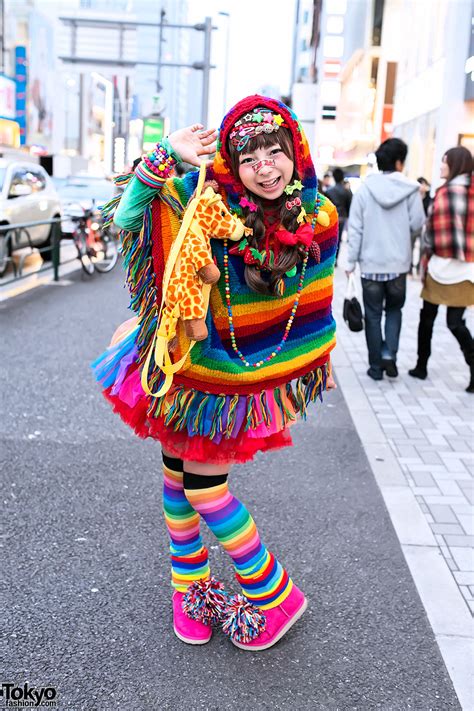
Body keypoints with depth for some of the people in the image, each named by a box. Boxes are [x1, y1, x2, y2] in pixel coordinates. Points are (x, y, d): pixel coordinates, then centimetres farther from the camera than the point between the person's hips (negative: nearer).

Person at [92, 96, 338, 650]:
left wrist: (321, 361, 13)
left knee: (206, 486, 0)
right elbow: (127, 219, -22)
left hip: (244, 373, 0)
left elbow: (315, 296, 6)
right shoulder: (208, 198, -16)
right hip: (185, 358, 1)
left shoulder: (318, 216, -8)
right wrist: (166, 156, -35)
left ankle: (274, 594, 23)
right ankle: (187, 583, 37)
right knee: (178, 473, 12)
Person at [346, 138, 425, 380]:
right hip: (398, 263, 0)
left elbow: (355, 228, -5)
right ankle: (389, 354, 4)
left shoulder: (364, 188, -4)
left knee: (373, 315, 9)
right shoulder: (410, 189, -6)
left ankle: (376, 366, 13)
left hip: (371, 263, 0)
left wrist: (351, 261, 1)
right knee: (394, 310, 19)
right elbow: (417, 225, -3)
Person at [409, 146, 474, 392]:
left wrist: (426, 258, 4)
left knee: (427, 317, 13)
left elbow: (431, 231, -7)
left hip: (442, 265, -4)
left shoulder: (445, 193, -9)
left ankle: (422, 366, 21)